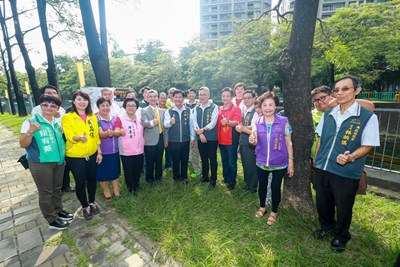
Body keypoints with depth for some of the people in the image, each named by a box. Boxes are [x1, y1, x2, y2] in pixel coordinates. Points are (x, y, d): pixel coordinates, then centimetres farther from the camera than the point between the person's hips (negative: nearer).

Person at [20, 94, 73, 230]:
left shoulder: (57, 122, 7)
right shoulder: (31, 122, -12)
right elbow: (23, 144, -13)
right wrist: (30, 132, -29)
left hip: (58, 161, 6)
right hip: (40, 164, -6)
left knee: (57, 189, 19)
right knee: (46, 192, 7)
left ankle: (58, 211, 38)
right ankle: (52, 220, 22)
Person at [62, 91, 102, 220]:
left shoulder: (92, 117, 5)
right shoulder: (67, 117, -7)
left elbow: (96, 135, 7)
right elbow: (69, 136, -15)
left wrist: (99, 152, 5)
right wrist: (79, 137, -37)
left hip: (92, 155, 4)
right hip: (75, 156, -3)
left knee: (92, 179, 14)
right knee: (80, 182, 8)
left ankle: (92, 203, 35)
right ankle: (85, 207, 28)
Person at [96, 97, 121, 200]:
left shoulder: (114, 118, 3)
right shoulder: (96, 119, -8)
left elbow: (118, 133, -8)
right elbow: (100, 134, -18)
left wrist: (112, 132, -31)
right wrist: (107, 133, -41)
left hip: (114, 150, 3)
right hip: (102, 151, -3)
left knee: (115, 171, 13)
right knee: (103, 172, 10)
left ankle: (116, 191, 29)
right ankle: (106, 191, 31)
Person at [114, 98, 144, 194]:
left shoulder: (140, 118, 7)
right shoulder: (120, 119, -8)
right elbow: (116, 132, -18)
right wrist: (120, 132, -38)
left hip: (139, 150, 4)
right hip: (126, 152, -4)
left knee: (138, 170, 16)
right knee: (128, 171, 8)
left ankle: (136, 185, 40)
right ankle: (130, 186, 33)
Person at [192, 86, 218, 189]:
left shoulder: (214, 107, -6)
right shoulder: (196, 108, 9)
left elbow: (213, 122, -14)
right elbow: (194, 122, 1)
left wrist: (203, 129, -22)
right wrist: (200, 133, -12)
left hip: (211, 138, -4)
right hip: (200, 138, 4)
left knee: (212, 159, 3)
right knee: (203, 158, 16)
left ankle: (213, 180, 17)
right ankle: (205, 177, 32)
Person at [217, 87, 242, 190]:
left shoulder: (236, 109, -8)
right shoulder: (220, 109, 10)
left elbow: (237, 123, -21)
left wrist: (228, 122, -38)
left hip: (231, 140, -6)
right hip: (221, 140, 6)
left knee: (232, 162, 3)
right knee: (224, 161, 18)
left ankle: (232, 181, 17)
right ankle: (226, 178, 34)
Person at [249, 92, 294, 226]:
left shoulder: (284, 121, -11)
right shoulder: (257, 122, -4)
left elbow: (288, 143, -5)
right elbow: (255, 142, -5)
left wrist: (291, 161, -5)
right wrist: (252, 141, -28)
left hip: (279, 163, -2)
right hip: (261, 162, 2)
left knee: (275, 187, 14)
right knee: (262, 185, 20)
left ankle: (274, 212, 38)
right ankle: (262, 207, 45)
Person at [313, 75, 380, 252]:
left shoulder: (368, 116, -9)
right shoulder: (327, 114, 3)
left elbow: (367, 145, -8)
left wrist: (351, 157, -27)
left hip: (346, 172, -4)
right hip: (322, 169, 4)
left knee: (343, 207, 15)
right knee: (322, 202, 19)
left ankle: (341, 236, 42)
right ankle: (326, 227, 47)